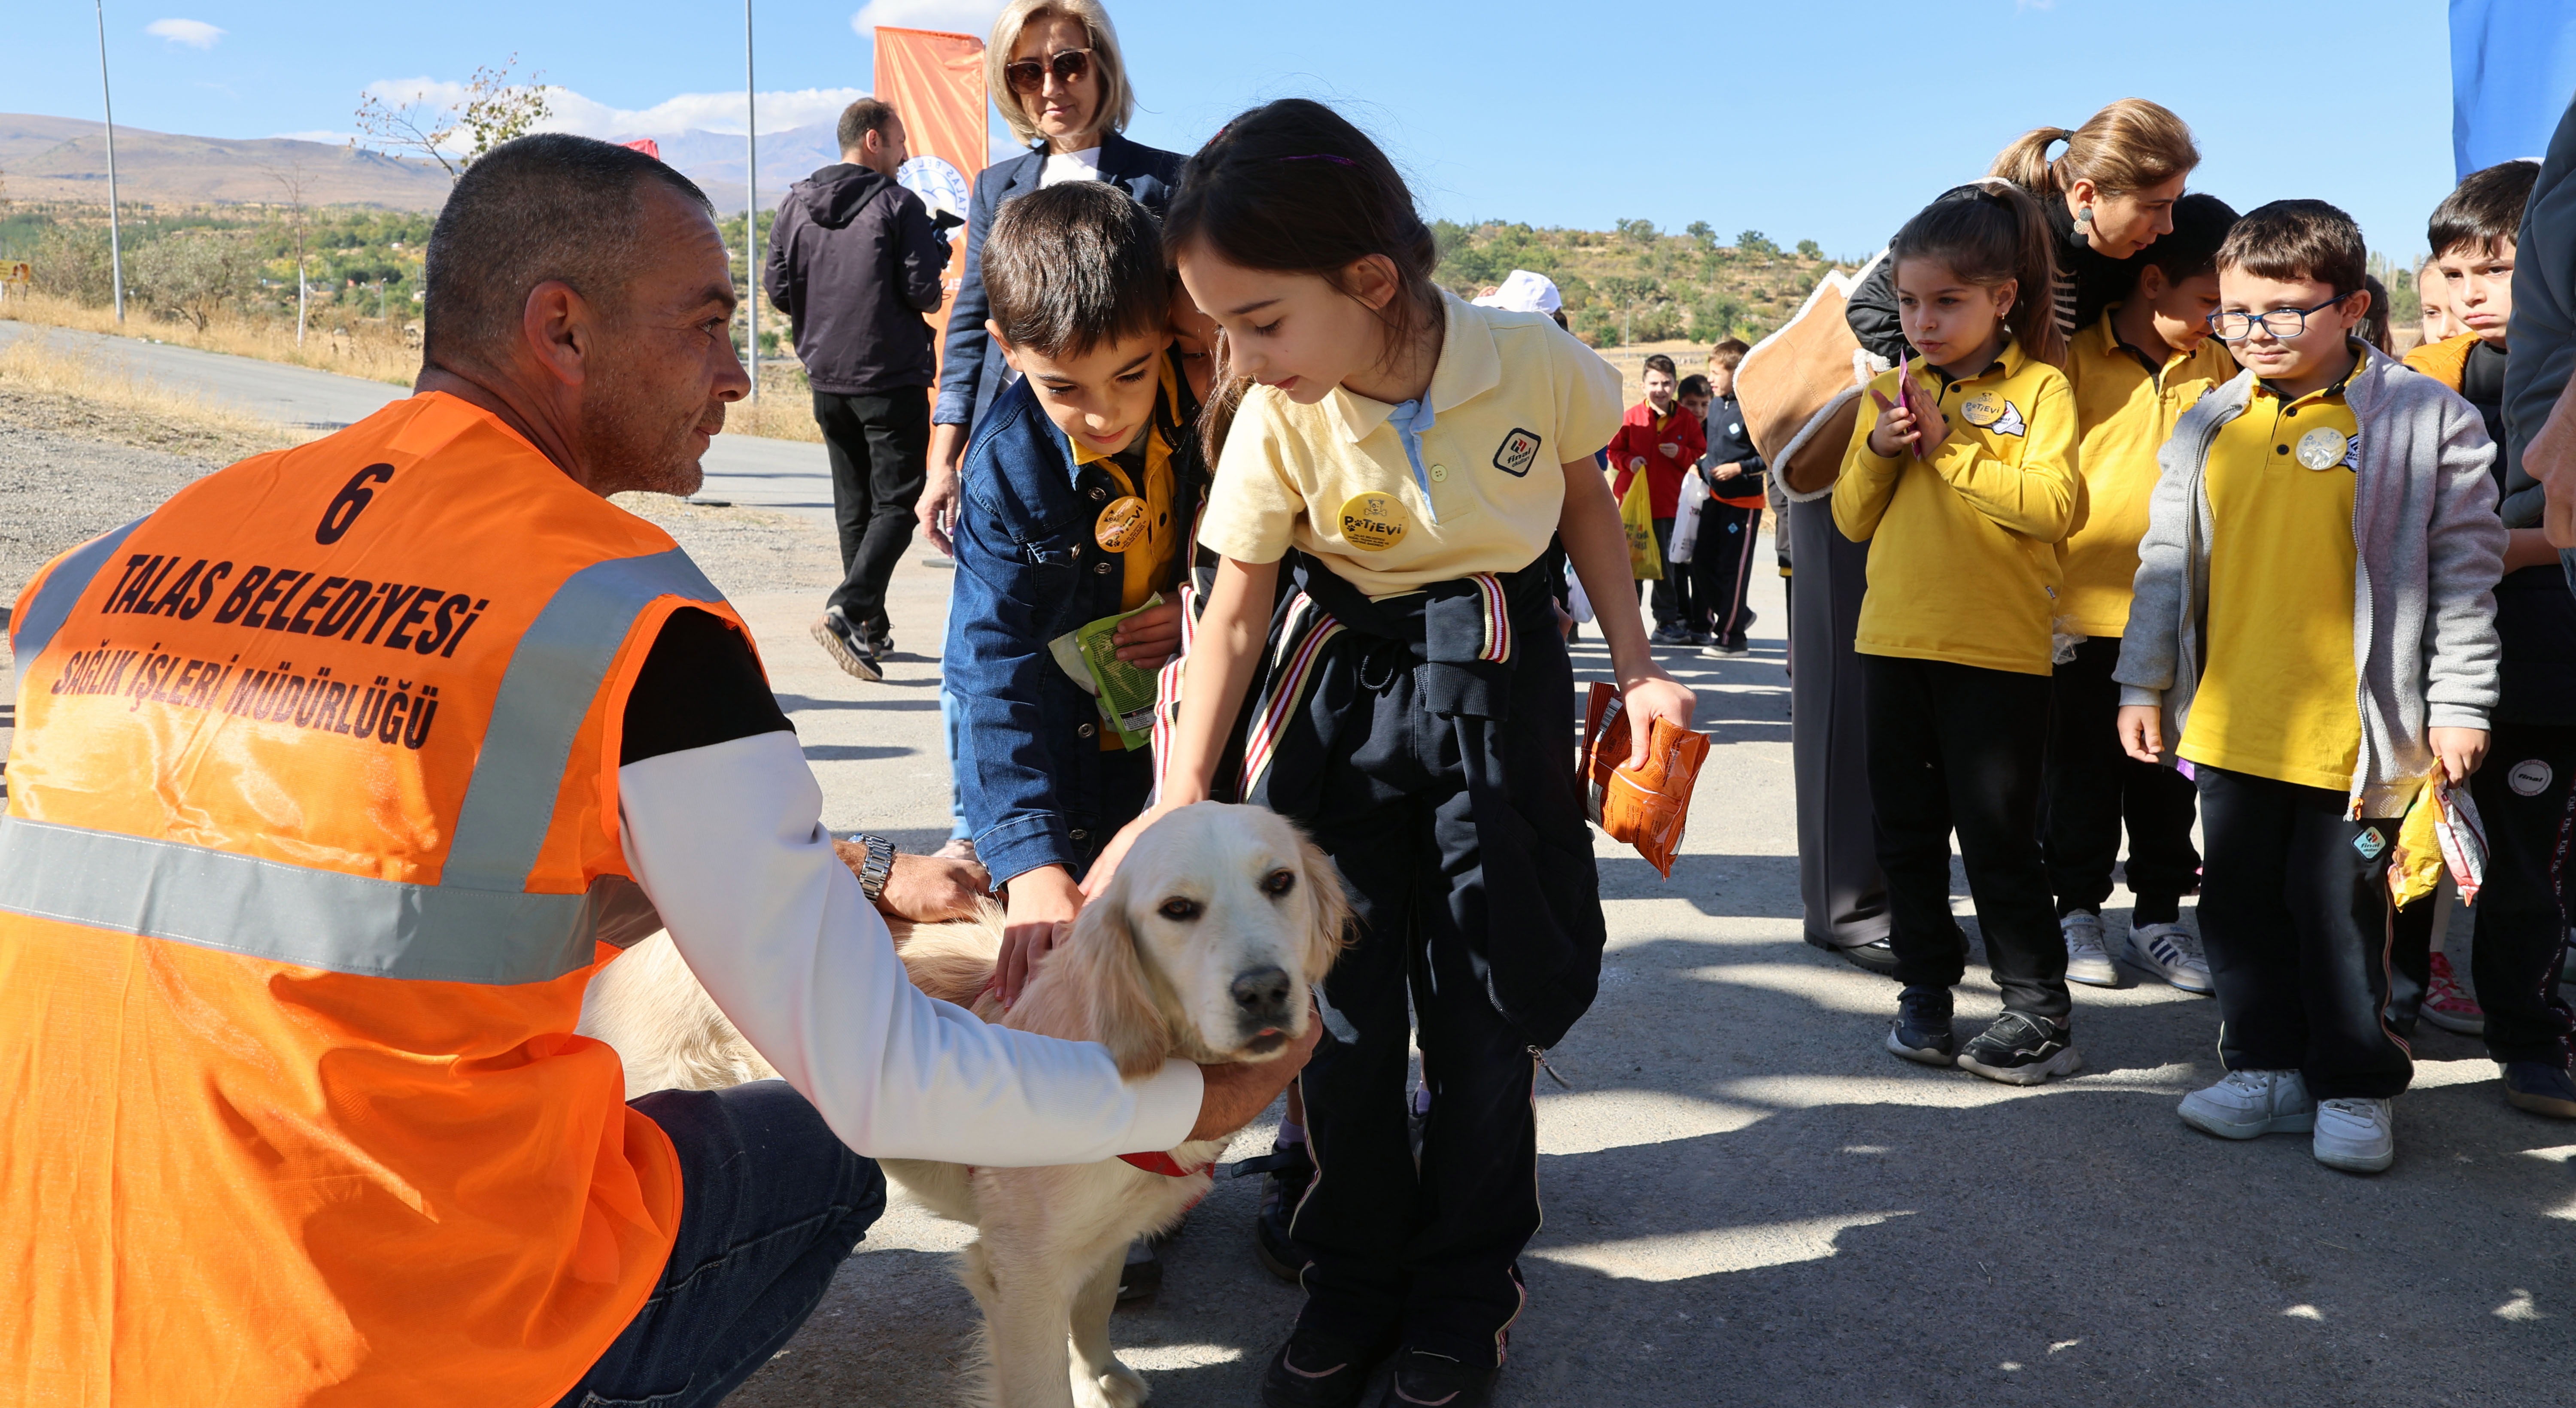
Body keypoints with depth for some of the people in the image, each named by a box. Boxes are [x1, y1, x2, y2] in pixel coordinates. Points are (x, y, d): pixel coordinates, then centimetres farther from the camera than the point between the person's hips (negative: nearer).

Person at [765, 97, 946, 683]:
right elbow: (925, 294, -14)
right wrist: (936, 246, 7)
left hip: (827, 378, 6)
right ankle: (847, 609, -21)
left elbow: (778, 291, 6)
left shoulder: (795, 203, 6)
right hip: (892, 377, -6)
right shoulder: (899, 205, -9)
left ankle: (871, 626, 19)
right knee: (897, 502, -2)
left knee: (853, 502, 15)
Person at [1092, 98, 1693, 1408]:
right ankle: (1354, 1276, 27)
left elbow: (1583, 498, 2)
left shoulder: (1532, 361, -19)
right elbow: (1233, 613, -10)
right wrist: (1180, 799, -14)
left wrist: (1636, 668, 3)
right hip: (1339, 688, 1)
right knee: (1341, 1000, 6)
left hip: (1496, 689, -1)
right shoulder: (1279, 418, -18)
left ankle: (1465, 1286, 27)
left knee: (1485, 1003, 6)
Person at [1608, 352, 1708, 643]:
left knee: (1665, 565, 9)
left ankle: (1668, 622, 21)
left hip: (1667, 503, 1)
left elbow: (1700, 456, 5)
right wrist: (1629, 462, -15)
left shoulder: (1687, 421, 2)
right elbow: (1614, 451, 4)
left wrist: (1681, 454, -14)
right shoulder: (1631, 417, -2)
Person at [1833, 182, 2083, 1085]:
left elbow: (2056, 504, -18)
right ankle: (1926, 992, 25)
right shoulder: (1891, 391, 11)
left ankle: (2040, 1014, 11)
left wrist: (1948, 449, -17)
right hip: (1896, 639, 5)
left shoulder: (2038, 388, -4)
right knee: (1907, 830, 12)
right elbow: (1852, 519, 10)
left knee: (1998, 835, -1)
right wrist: (1878, 451, -8)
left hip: (1998, 648, -5)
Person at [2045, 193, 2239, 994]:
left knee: (2168, 774, 10)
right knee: (2084, 771, 7)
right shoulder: (2077, 357, -6)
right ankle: (2078, 912, 20)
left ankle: (2158, 918, 21)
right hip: (2088, 608, -4)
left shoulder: (2218, 368, 7)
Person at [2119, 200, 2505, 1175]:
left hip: (2351, 730, -4)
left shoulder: (2424, 420, -5)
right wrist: (2143, 685, 11)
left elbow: (2465, 573, -4)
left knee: (2338, 909, 3)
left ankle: (2356, 1086, 20)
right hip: (2227, 725, 5)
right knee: (2240, 903, 12)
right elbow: (2167, 563, 13)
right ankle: (2268, 1067, 27)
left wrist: (2458, 704, -7)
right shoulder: (2208, 427, 7)